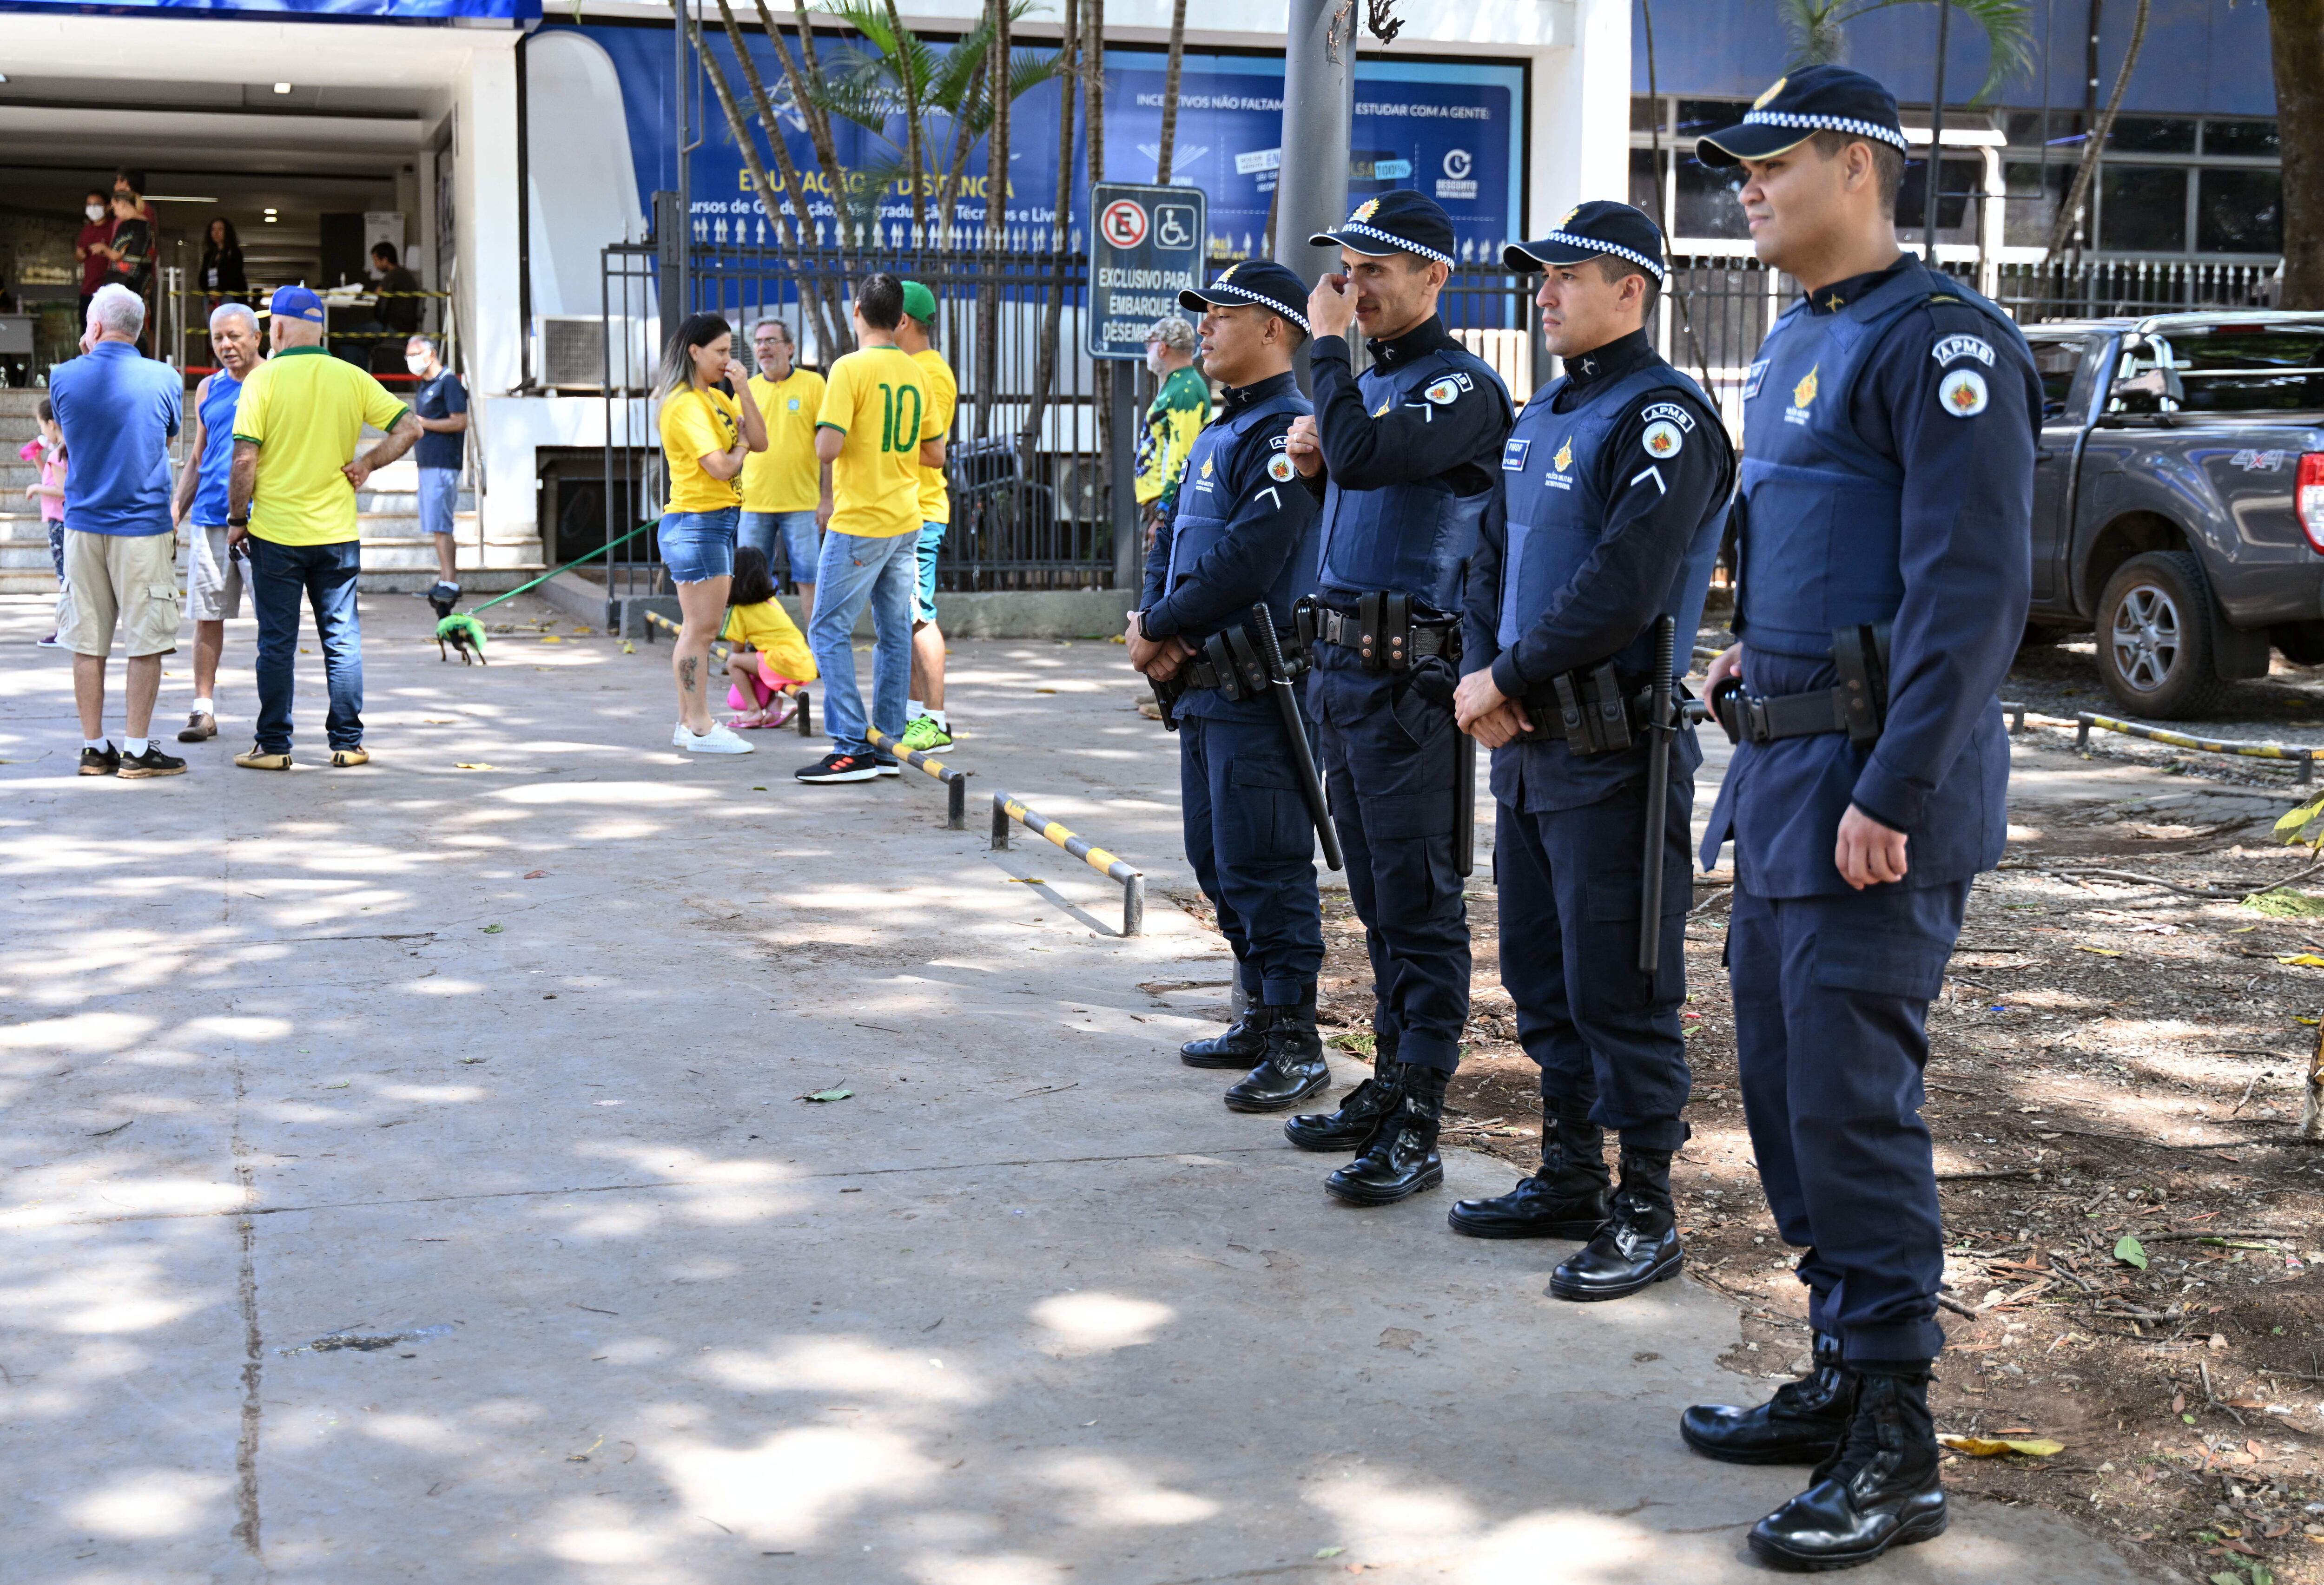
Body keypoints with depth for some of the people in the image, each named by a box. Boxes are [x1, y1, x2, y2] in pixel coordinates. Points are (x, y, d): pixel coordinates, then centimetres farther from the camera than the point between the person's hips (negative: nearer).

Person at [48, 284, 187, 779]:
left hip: (83, 526, 3)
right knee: (146, 643, 2)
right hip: (143, 526, -3)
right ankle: (136, 750, 2)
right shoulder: (164, 380, -6)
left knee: (88, 643, 9)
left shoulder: (65, 378, -1)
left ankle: (93, 747, 13)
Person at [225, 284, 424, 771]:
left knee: (277, 643, 4)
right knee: (342, 639, 9)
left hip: (275, 534, -2)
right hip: (337, 533, 3)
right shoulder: (352, 378, 1)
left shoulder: (264, 379, -8)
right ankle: (348, 744, 12)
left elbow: (245, 459, -11)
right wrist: (367, 464, 5)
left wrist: (236, 519, -2)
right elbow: (409, 427, 0)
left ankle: (274, 746, 8)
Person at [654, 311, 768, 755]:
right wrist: (741, 449, -1)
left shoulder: (718, 397, 15)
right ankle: (700, 727, -5)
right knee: (700, 628, -8)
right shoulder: (685, 404, -14)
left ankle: (689, 723, 17)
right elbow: (719, 466, -21)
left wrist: (743, 391, -4)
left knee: (699, 629, 12)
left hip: (721, 519, 10)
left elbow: (759, 442, 6)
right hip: (696, 522, -10)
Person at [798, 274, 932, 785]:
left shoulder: (850, 368, -12)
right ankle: (888, 743, 13)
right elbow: (932, 454, 14)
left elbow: (828, 447, -20)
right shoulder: (916, 373, 8)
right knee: (895, 632, 10)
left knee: (829, 631, -2)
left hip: (859, 526, -7)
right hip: (906, 522, 7)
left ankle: (853, 748, -8)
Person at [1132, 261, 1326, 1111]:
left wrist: (1160, 629, -12)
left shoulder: (1284, 431, -14)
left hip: (1258, 688, -10)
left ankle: (1296, 1046, 1)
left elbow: (1245, 559, -22)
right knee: (1218, 864, 16)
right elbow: (1171, 537, 16)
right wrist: (1153, 628, -3)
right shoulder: (1218, 430, 18)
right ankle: (1262, 1020, 27)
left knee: (1264, 871, -7)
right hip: (1203, 684, 10)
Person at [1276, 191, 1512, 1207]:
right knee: (1378, 902, 16)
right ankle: (1389, 1088, 26)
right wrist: (1315, 464, 6)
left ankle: (1417, 1131, -2)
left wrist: (1327, 347, -14)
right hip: (1343, 669, 9)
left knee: (1420, 905, -5)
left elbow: (1368, 456, -28)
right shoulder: (1371, 381, 16)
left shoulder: (1461, 387, -12)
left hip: (1410, 676, -9)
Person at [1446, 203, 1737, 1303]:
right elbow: (1494, 556, 17)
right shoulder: (1541, 416, 17)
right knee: (1542, 974, 16)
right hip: (1527, 743, 9)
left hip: (1615, 748, -9)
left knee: (1618, 990, -4)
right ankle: (1569, 1179, 28)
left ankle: (1646, 1215, 6)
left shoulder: (1663, 417, -13)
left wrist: (1507, 677, -14)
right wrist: (1481, 677, 0)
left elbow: (1625, 586, -22)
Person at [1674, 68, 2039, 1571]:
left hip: (1873, 785, -10)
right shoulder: (1797, 342, 17)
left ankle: (1894, 1448, 3)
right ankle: (1844, 1377, 26)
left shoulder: (1942, 342, -13)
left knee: (1852, 1100, -7)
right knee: (1781, 1085, 14)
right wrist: (1760, 661, 14)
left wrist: (1891, 794, -22)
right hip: (1783, 771, 10)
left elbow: (1974, 590, -20)